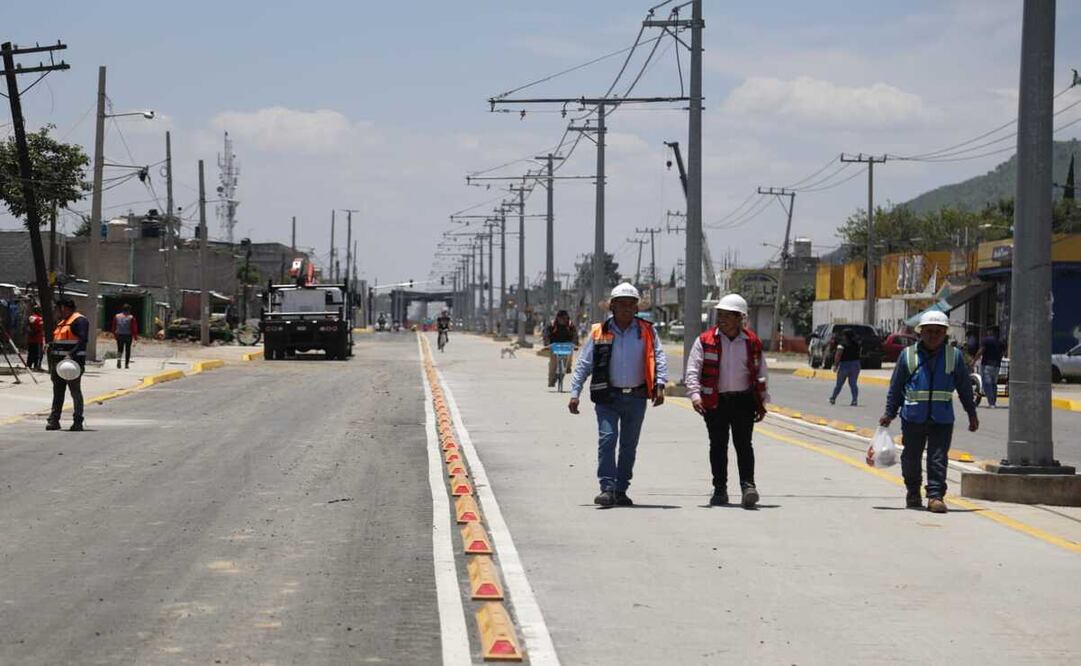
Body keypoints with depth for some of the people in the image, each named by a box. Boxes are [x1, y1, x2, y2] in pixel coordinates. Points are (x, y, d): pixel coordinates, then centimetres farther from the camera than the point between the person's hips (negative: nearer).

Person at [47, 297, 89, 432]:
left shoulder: (79, 321, -9)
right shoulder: (62, 322, 22)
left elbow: (83, 340, -22)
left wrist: (71, 354, -32)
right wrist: (51, 365, 22)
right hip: (58, 362, 9)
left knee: (75, 392, -5)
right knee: (57, 392, 7)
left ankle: (78, 422, -2)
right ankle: (53, 420, 9)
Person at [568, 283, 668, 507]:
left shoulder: (647, 331, 5)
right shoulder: (599, 333, 2)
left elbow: (659, 358, 0)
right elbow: (583, 363, 4)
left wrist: (660, 385, -16)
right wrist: (575, 392, -3)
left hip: (636, 398, 2)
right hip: (608, 396, -2)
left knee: (629, 444, 8)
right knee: (607, 439, -14)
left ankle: (621, 490, 17)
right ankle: (607, 488, -15)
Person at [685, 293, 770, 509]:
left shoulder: (752, 342, 5)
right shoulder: (705, 341, 1)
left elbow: (761, 374, 13)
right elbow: (692, 370, -2)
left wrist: (762, 403, 11)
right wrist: (695, 394, -17)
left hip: (744, 400, 0)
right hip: (715, 401, 0)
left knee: (743, 443, -8)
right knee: (718, 446, 5)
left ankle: (748, 486, -10)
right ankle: (720, 489, 13)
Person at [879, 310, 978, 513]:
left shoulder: (954, 356, 5)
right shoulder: (908, 355, 3)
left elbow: (964, 387, 12)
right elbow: (895, 387, 9)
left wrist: (972, 414, 13)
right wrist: (889, 413, 7)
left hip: (942, 418, -1)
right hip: (913, 418, 1)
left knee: (938, 458, -6)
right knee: (911, 457, 11)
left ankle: (935, 495, -5)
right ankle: (913, 493, 29)